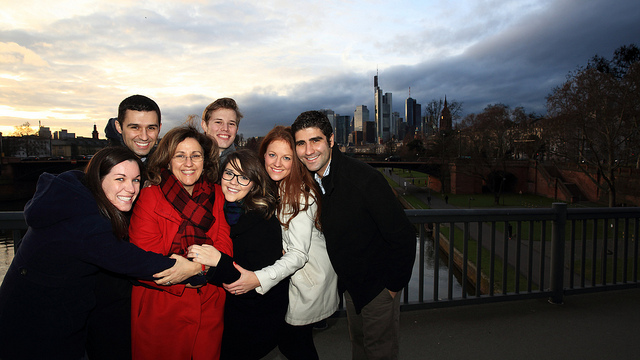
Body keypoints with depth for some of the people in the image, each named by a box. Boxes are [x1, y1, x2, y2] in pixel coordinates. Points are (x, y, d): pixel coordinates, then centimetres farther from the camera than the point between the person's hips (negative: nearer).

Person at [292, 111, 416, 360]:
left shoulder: (365, 179, -29)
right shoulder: (309, 179, -6)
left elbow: (403, 236, -24)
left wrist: (395, 285, -15)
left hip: (378, 283, -6)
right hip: (349, 283, 6)